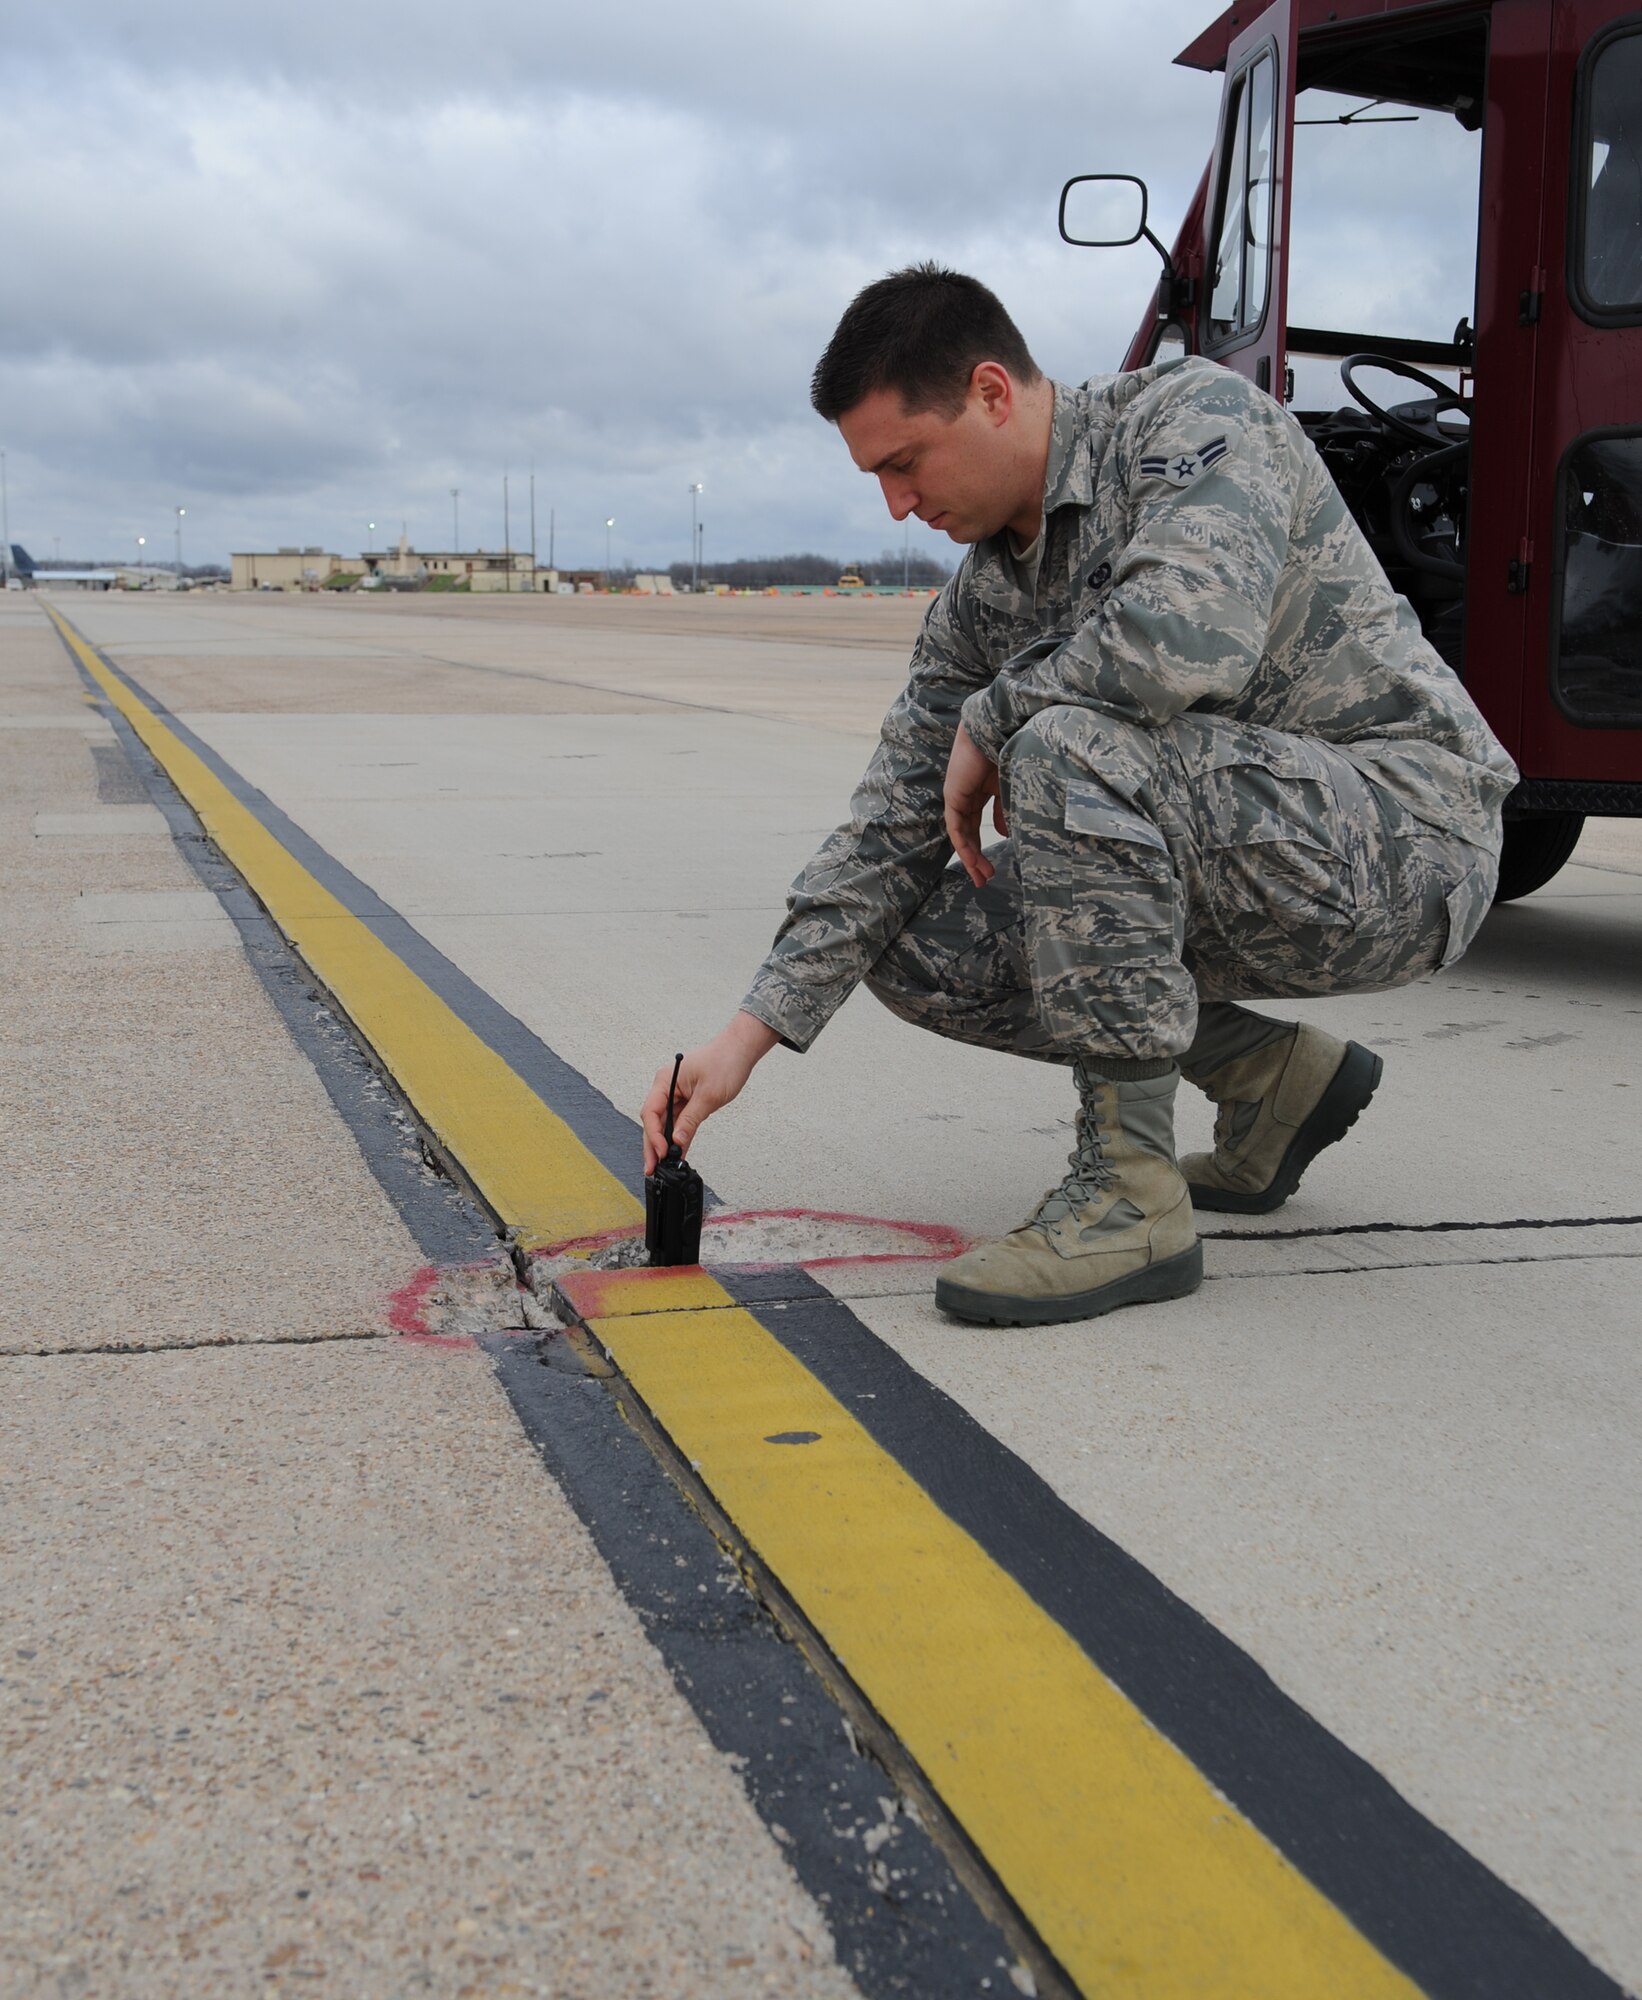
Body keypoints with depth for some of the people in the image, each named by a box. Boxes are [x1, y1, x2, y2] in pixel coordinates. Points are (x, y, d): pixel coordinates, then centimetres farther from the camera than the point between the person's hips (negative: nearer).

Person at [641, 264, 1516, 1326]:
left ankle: (1132, 1195, -22)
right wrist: (751, 1032, 0)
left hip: (1409, 838, -8)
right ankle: (1270, 1076, 12)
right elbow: (893, 827, 7)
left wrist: (990, 720, -17)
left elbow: (1187, 639, -36)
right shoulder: (983, 598, 7)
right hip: (1247, 881, 8)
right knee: (920, 949, 1)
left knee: (1070, 743, -31)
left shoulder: (1192, 414, -15)